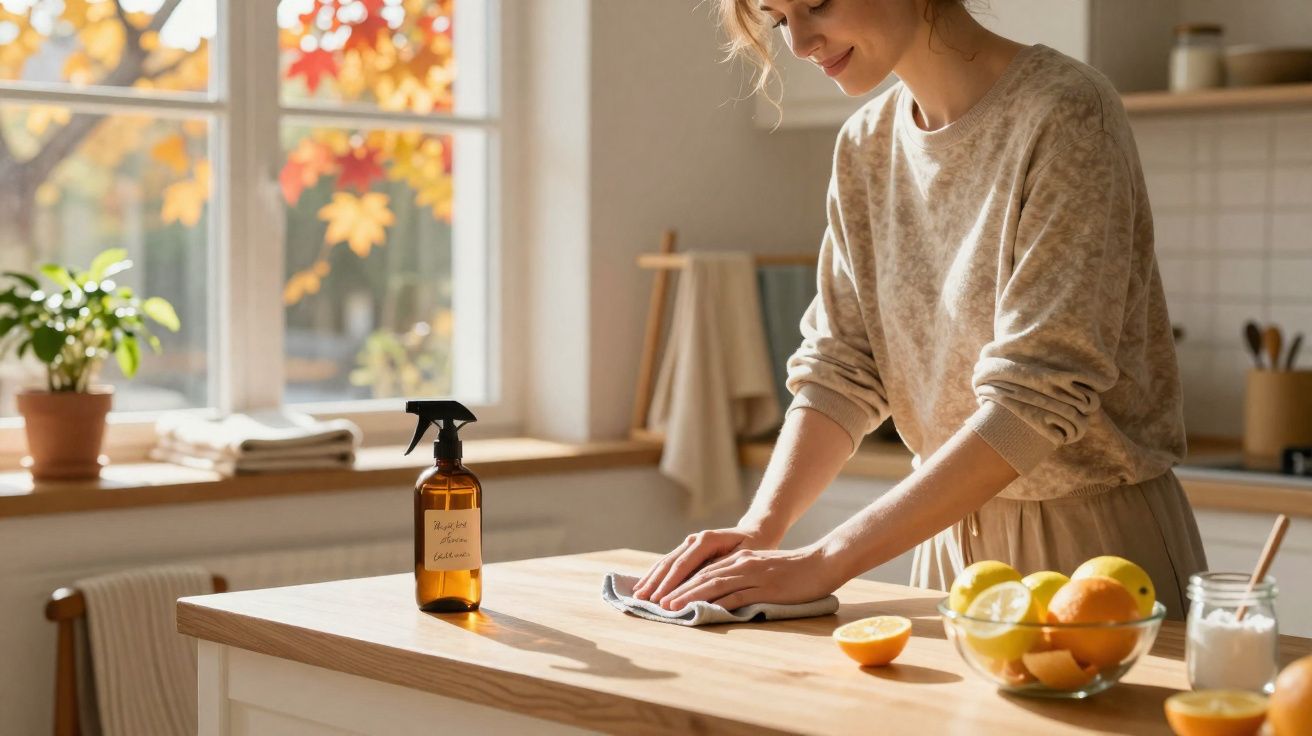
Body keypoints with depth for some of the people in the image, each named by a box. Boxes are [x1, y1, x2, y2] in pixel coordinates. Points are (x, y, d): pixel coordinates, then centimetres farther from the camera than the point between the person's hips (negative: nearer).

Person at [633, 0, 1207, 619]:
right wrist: (759, 529, -17)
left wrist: (823, 562, -27)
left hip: (1095, 541, -6)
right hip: (954, 536, 6)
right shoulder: (864, 147, 3)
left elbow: (1036, 398, -26)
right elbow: (839, 368, 0)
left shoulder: (1062, 115, -19)